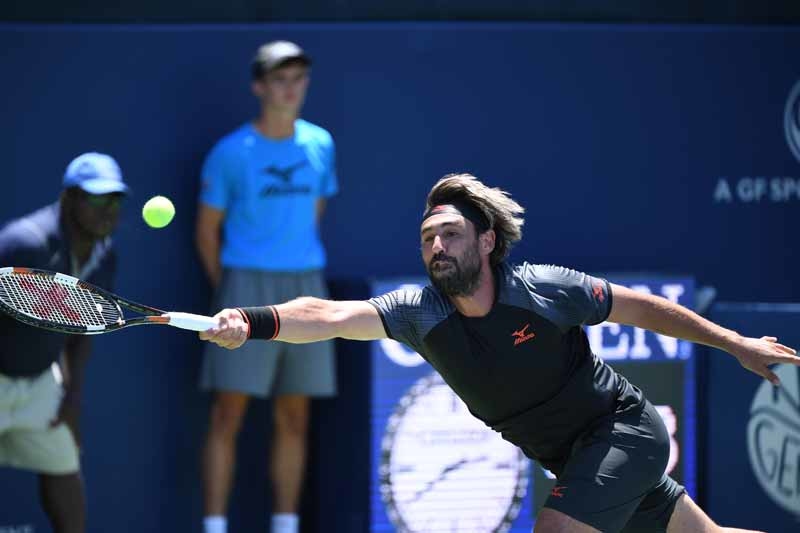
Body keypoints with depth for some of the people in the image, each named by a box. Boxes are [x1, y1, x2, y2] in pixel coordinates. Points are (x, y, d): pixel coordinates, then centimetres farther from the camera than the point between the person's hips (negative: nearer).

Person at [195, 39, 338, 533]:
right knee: (229, 414, -7)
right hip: (247, 284, -4)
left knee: (295, 418, 6)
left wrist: (300, 272, 13)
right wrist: (226, 290, 5)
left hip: (305, 287, 4)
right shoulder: (232, 153, -4)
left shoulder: (320, 145, 7)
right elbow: (207, 229, 4)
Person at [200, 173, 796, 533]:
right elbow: (328, 316, -27)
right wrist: (252, 322, -45)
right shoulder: (419, 312, -13)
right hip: (572, 459, 5)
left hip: (624, 428, -5)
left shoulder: (543, 289, -21)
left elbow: (641, 307, -9)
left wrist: (736, 344, -3)